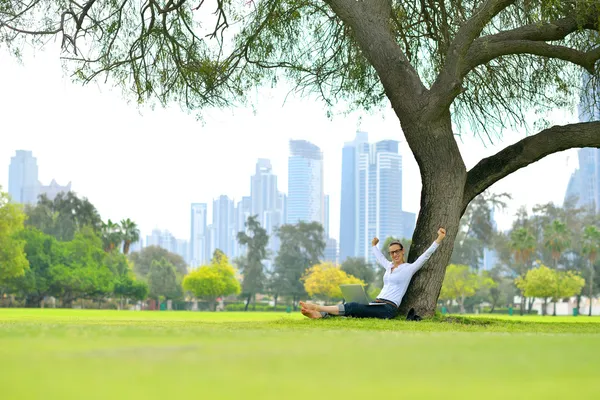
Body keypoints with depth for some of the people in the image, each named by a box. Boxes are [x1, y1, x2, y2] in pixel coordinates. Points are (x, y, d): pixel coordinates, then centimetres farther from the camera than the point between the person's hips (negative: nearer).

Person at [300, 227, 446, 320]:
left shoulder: (409, 268, 2)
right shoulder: (389, 266, 21)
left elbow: (425, 255, -7)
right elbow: (379, 257, 42)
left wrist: (439, 239, -15)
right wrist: (374, 245, 59)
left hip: (389, 308, -7)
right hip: (377, 303, 7)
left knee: (353, 307, -26)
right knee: (352, 308, -19)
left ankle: (318, 307, -36)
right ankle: (318, 314, -39)